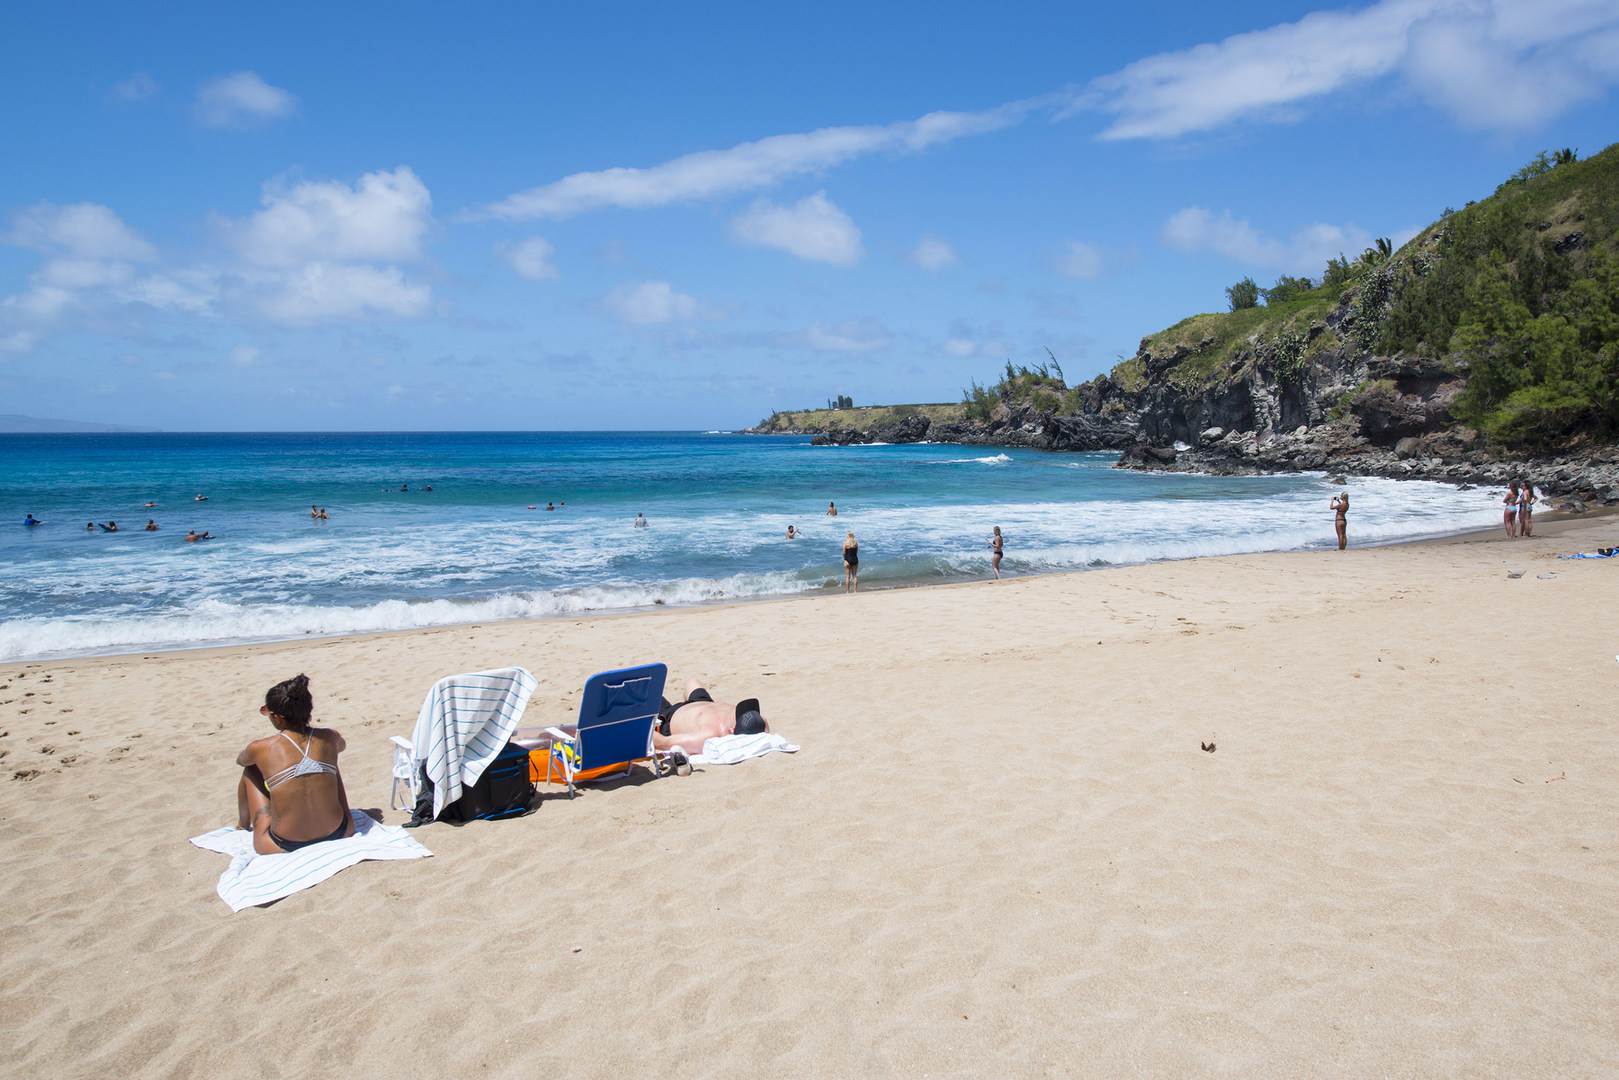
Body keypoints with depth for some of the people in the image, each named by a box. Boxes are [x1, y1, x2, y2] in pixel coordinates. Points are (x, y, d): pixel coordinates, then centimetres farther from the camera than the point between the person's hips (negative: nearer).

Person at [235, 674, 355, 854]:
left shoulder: (260, 748, -12)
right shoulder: (329, 738, -5)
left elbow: (240, 760, 15)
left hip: (284, 847, -2)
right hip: (338, 836, 2)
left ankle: (244, 824, 46)